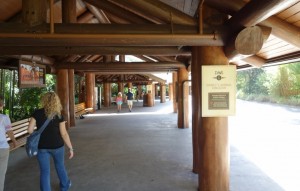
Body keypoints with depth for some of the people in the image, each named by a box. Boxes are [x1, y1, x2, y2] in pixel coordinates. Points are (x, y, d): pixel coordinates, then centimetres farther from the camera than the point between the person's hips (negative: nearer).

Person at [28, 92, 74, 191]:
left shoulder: (37, 113, -8)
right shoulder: (59, 115, -11)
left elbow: (30, 130, -8)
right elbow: (64, 134, -13)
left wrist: (40, 133, 12)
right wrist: (70, 148, -6)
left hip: (42, 147, 0)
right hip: (57, 146, 0)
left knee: (44, 172, 8)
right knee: (60, 166, 23)